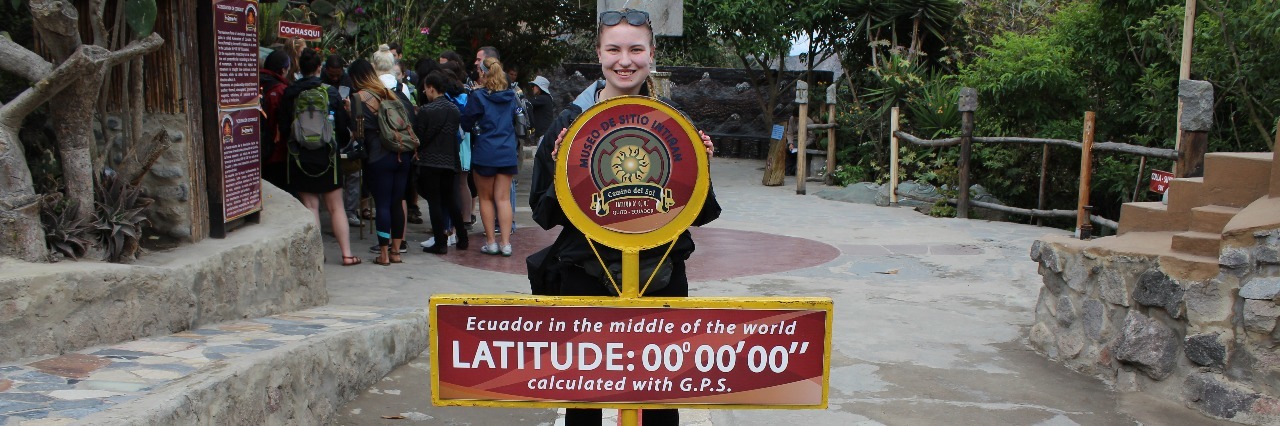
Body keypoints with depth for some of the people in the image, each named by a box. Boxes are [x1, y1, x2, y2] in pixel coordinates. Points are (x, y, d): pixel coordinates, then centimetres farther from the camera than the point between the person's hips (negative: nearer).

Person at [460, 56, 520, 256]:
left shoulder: (478, 96, -10)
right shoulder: (510, 96, 5)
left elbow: (466, 123, -5)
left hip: (484, 153, -4)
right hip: (508, 153, 4)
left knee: (486, 198, 8)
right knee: (503, 198, 5)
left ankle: (491, 242, 10)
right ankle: (506, 243, 3)